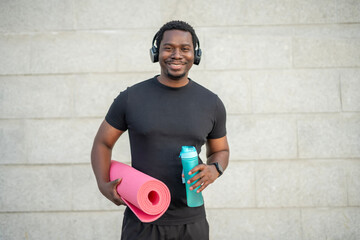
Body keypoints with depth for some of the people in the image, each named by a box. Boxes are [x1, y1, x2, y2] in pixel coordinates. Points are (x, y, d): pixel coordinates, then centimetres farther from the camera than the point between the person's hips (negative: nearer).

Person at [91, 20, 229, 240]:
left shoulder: (212, 103, -1)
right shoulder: (130, 98, -5)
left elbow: (221, 151, 12)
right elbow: (102, 143, 6)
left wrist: (214, 170, -11)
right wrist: (104, 185, -11)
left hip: (191, 222, 2)